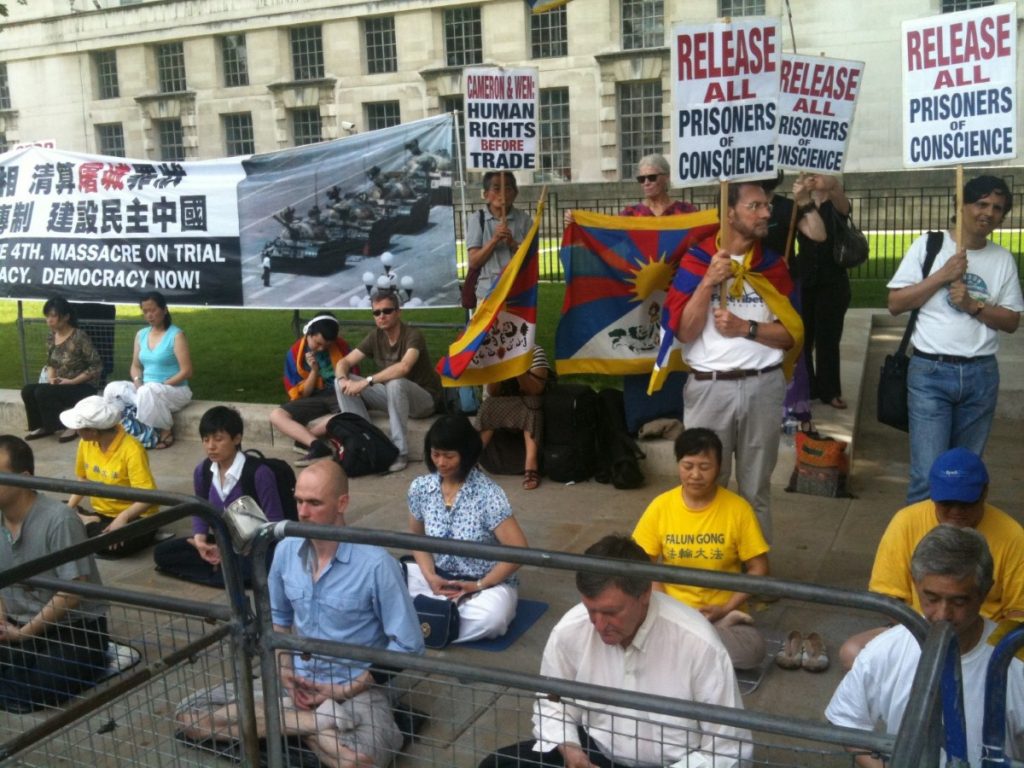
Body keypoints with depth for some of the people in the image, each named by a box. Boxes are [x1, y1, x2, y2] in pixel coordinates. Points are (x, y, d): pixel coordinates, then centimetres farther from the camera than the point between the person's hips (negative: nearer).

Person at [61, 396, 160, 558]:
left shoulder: (132, 451, -24)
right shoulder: (86, 443, -4)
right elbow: (82, 479, 11)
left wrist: (122, 518, -42)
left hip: (134, 518, -5)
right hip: (101, 513, 5)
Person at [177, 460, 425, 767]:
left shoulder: (376, 563, -18)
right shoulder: (286, 550, -1)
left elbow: (408, 645, -14)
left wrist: (346, 690, -13)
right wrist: (285, 672, 1)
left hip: (355, 689, -6)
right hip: (296, 682, 6)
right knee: (189, 718, -8)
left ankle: (305, 725, -7)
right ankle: (323, 723, -6)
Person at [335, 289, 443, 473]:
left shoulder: (412, 335, -21)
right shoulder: (375, 337, -2)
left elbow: (404, 367, -40)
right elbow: (344, 362, -3)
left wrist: (367, 381, -40)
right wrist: (343, 379, -27)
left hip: (424, 399, -6)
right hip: (392, 396, 6)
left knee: (395, 383, -40)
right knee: (342, 381, -9)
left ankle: (400, 452, -31)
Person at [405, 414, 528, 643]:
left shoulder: (487, 494, -19)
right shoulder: (420, 488, -5)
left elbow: (518, 550, -20)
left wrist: (478, 585, -18)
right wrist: (430, 576, -8)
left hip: (489, 582, -4)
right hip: (440, 577, 4)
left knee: (491, 618, -37)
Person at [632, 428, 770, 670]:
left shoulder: (738, 509, -8)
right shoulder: (660, 506, -4)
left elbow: (758, 569, -3)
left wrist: (726, 608, -14)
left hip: (721, 611, 0)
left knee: (752, 651, -31)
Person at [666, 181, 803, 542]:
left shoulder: (773, 264, 5)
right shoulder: (696, 260, -1)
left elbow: (792, 333, 2)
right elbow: (685, 331, -8)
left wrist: (745, 327, -12)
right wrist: (708, 281, -16)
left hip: (763, 386, 2)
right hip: (708, 387, -2)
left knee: (756, 486, 12)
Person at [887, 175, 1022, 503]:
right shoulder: (929, 245, -1)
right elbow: (895, 304, -5)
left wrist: (973, 306, -11)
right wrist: (943, 275, -13)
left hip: (981, 375, 3)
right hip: (930, 371, -3)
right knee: (928, 474, -8)